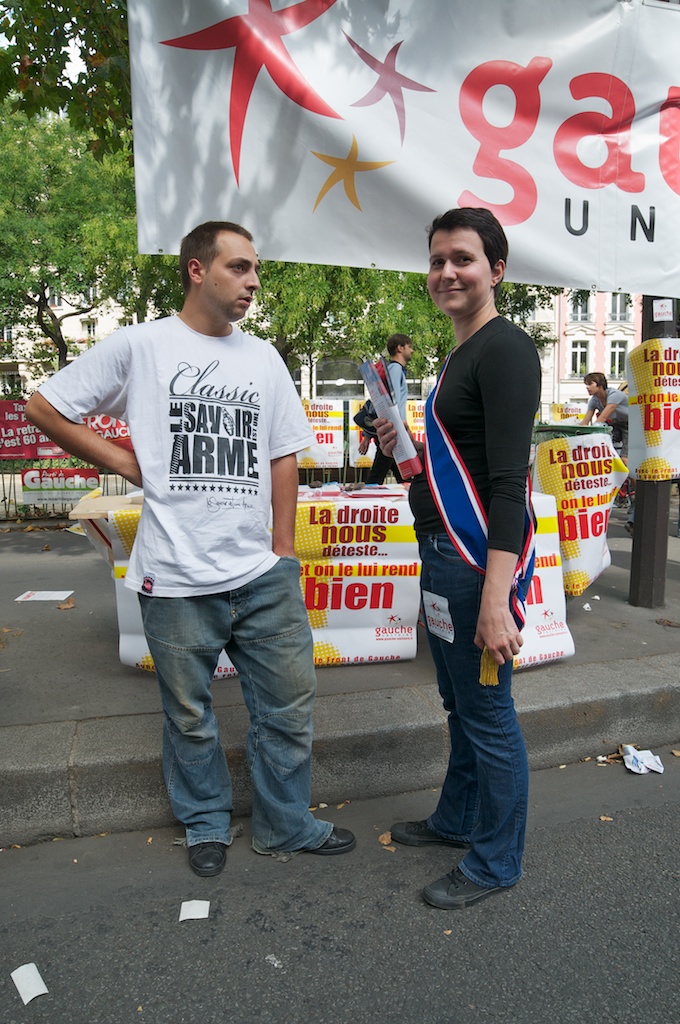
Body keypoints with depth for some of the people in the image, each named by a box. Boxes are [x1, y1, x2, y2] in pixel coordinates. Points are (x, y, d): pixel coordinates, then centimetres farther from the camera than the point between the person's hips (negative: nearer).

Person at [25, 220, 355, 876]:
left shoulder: (264, 358, 9)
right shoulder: (138, 346, -3)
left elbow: (283, 457, 11)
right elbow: (42, 408, 3)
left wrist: (284, 551, 7)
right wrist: (120, 460, -2)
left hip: (263, 576, 4)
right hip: (176, 579, -3)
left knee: (288, 703, 11)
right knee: (189, 716, 14)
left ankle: (286, 826, 32)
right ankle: (206, 825, 38)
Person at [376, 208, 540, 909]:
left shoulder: (506, 350, -14)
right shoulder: (461, 354, 17)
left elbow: (508, 481, -22)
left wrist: (495, 600, -26)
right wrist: (410, 447, 8)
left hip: (482, 561, -10)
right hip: (443, 554, 10)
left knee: (487, 712, 4)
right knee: (459, 703, 22)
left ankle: (495, 861, 24)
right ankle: (456, 819, 41)